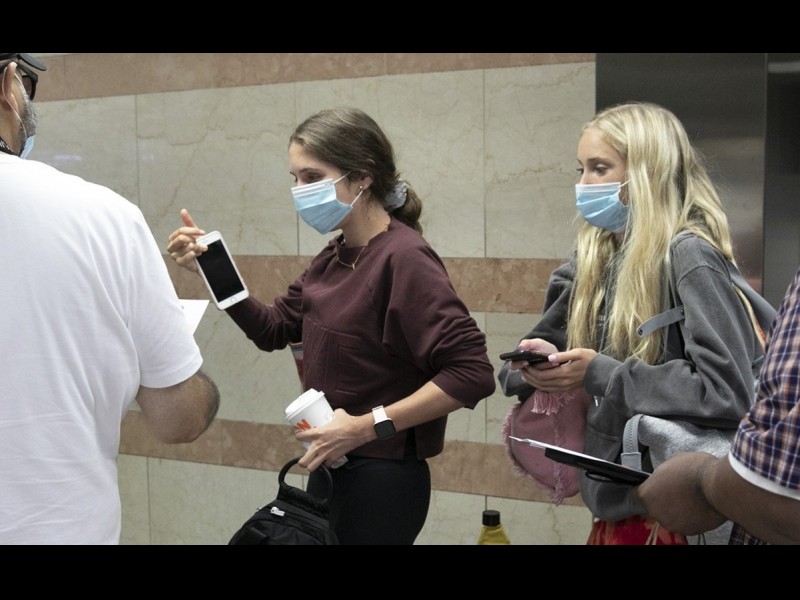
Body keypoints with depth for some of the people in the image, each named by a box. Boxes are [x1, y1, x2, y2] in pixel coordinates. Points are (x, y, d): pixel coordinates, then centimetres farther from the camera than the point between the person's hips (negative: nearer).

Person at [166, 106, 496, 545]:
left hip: (381, 476, -8)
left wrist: (367, 425, -24)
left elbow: (472, 373, -26)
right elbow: (273, 329, 12)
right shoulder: (334, 257, 4)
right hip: (330, 468, 8)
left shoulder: (403, 258, -21)